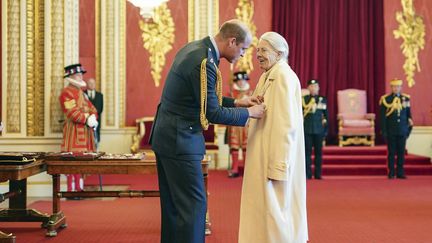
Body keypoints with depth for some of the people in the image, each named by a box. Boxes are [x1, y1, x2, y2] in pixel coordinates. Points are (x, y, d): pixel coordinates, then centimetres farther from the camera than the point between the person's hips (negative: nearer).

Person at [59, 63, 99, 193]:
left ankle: (79, 189, 14)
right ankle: (71, 191, -4)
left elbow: (92, 108, 17)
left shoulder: (81, 93, 20)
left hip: (86, 131, 9)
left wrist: (93, 117, -3)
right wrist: (87, 120, -19)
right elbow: (72, 112, -17)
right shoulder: (66, 93, -8)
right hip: (74, 131, -9)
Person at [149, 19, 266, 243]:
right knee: (194, 204, -4)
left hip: (165, 137, 10)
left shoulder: (194, 48, 8)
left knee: (173, 204, 16)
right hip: (181, 141, -10)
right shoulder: (204, 62, -22)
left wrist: (236, 102, 11)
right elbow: (213, 114, -18)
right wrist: (248, 113, -7)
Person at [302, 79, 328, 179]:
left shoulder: (323, 99, 7)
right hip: (307, 129, -1)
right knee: (307, 151, 0)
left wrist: (326, 128, 5)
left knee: (318, 152, 3)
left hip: (319, 130, 1)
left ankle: (318, 174, 8)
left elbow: (326, 115, 10)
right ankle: (308, 174, 4)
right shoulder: (304, 99, 4)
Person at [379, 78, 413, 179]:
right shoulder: (385, 99, -1)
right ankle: (391, 173, 8)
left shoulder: (406, 99, 7)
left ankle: (400, 173, 12)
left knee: (401, 152, 5)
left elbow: (409, 115, 11)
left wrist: (409, 129, 6)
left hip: (402, 131, 2)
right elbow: (382, 117, -1)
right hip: (391, 132, -2)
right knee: (391, 153, 2)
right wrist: (383, 131, -6)